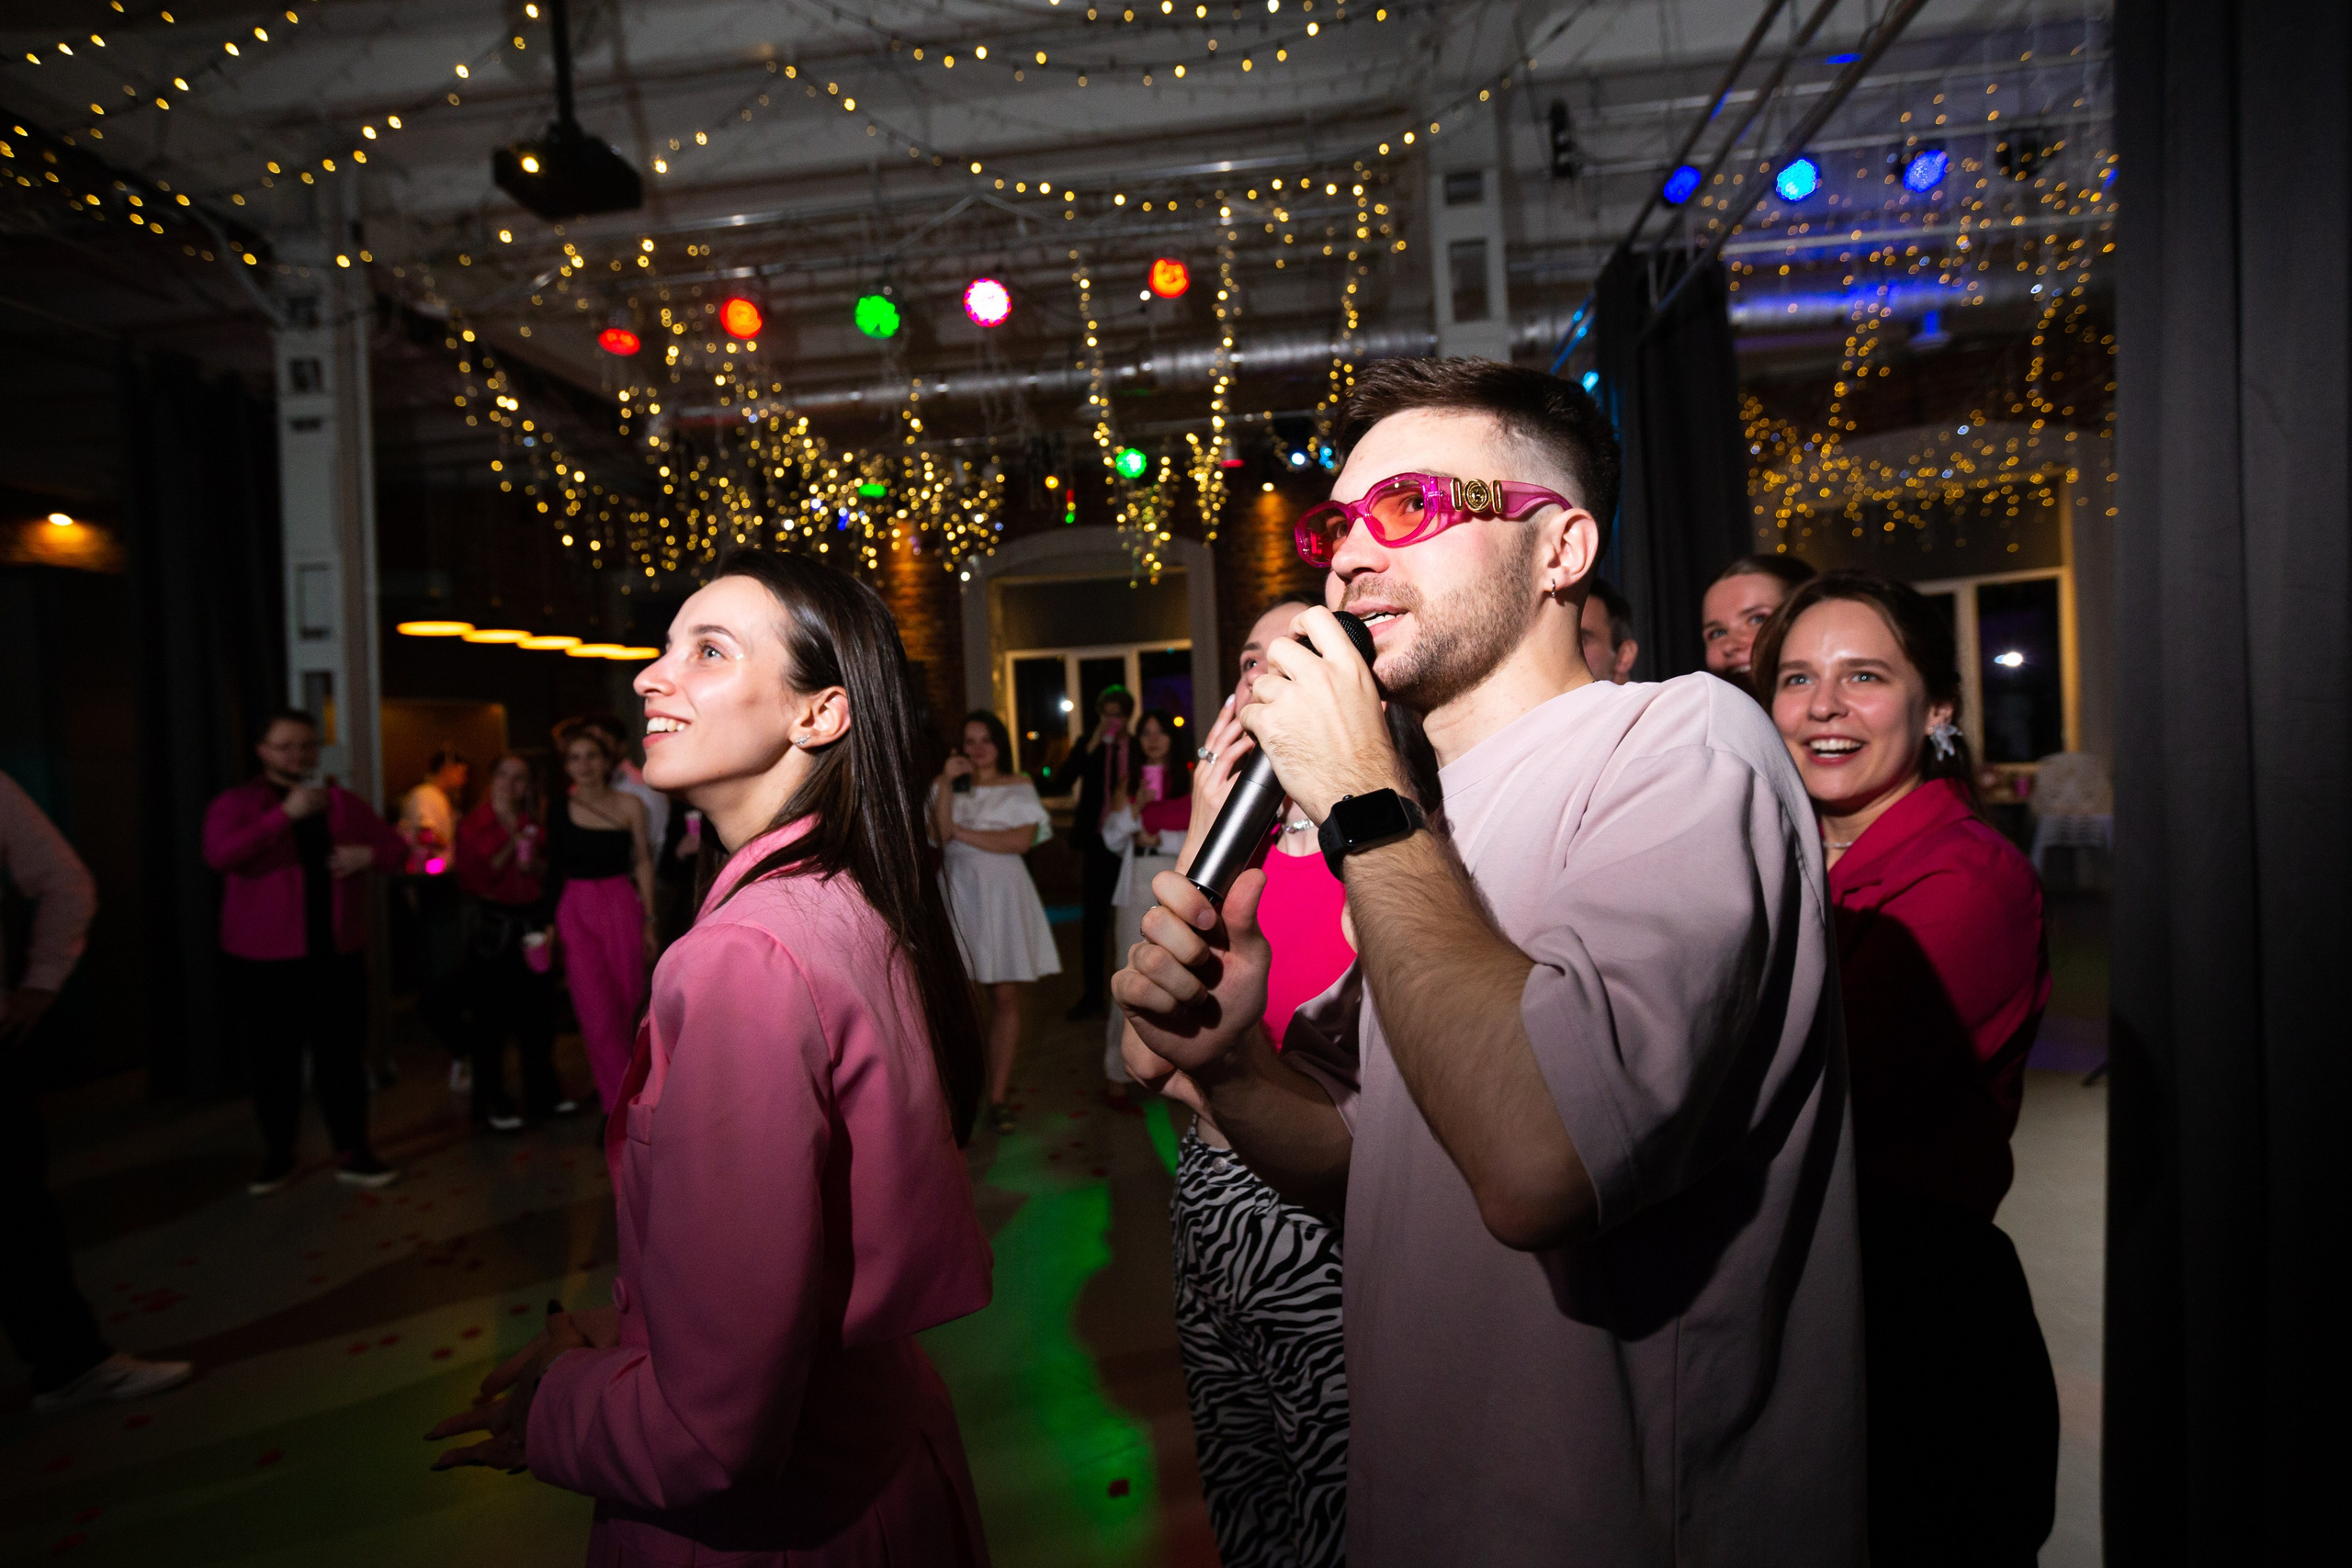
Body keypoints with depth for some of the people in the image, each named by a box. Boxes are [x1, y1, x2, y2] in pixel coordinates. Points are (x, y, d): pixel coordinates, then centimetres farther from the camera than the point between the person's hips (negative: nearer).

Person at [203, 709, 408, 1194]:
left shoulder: (343, 803, 9)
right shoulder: (237, 803, -1)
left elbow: (398, 848, 15)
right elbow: (220, 855, -20)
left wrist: (369, 854, -8)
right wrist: (285, 814, -27)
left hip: (336, 954, 2)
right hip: (265, 958, -2)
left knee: (341, 1054, 5)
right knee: (273, 1059, 8)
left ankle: (353, 1154, 13)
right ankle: (277, 1156, 24)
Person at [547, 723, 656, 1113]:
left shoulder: (630, 806, 2)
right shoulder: (559, 810, 3)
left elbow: (642, 864, 4)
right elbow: (554, 869, 5)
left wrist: (649, 920, 1)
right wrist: (548, 923, 0)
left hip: (622, 909, 0)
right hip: (576, 912, 0)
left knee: (626, 1004, 3)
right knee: (597, 1010, -4)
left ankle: (613, 1088, 25)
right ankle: (622, 1106, 3)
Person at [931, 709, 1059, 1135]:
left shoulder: (1019, 788, 8)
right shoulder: (946, 784, 10)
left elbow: (1023, 840, -7)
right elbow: (940, 834, -5)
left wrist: (964, 833, -7)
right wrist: (946, 783, -11)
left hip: (1003, 895, 0)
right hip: (958, 892, 1)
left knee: (1005, 997, -1)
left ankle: (998, 1095, 5)